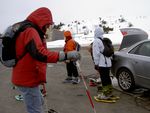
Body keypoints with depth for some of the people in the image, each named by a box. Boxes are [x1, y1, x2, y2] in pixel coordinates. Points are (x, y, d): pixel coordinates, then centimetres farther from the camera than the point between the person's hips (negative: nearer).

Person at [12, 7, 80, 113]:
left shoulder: (31, 31, 14)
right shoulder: (30, 31, -19)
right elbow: (40, 54, -34)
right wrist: (67, 55, -35)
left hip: (27, 77, 11)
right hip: (28, 79, -11)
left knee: (39, 102, 26)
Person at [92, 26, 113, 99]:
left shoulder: (96, 41, -12)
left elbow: (96, 53, -17)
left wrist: (96, 63, -13)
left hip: (101, 63, -9)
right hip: (108, 62, 9)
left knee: (104, 78, -4)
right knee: (107, 77, 17)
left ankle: (105, 94, 0)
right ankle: (109, 91, 28)